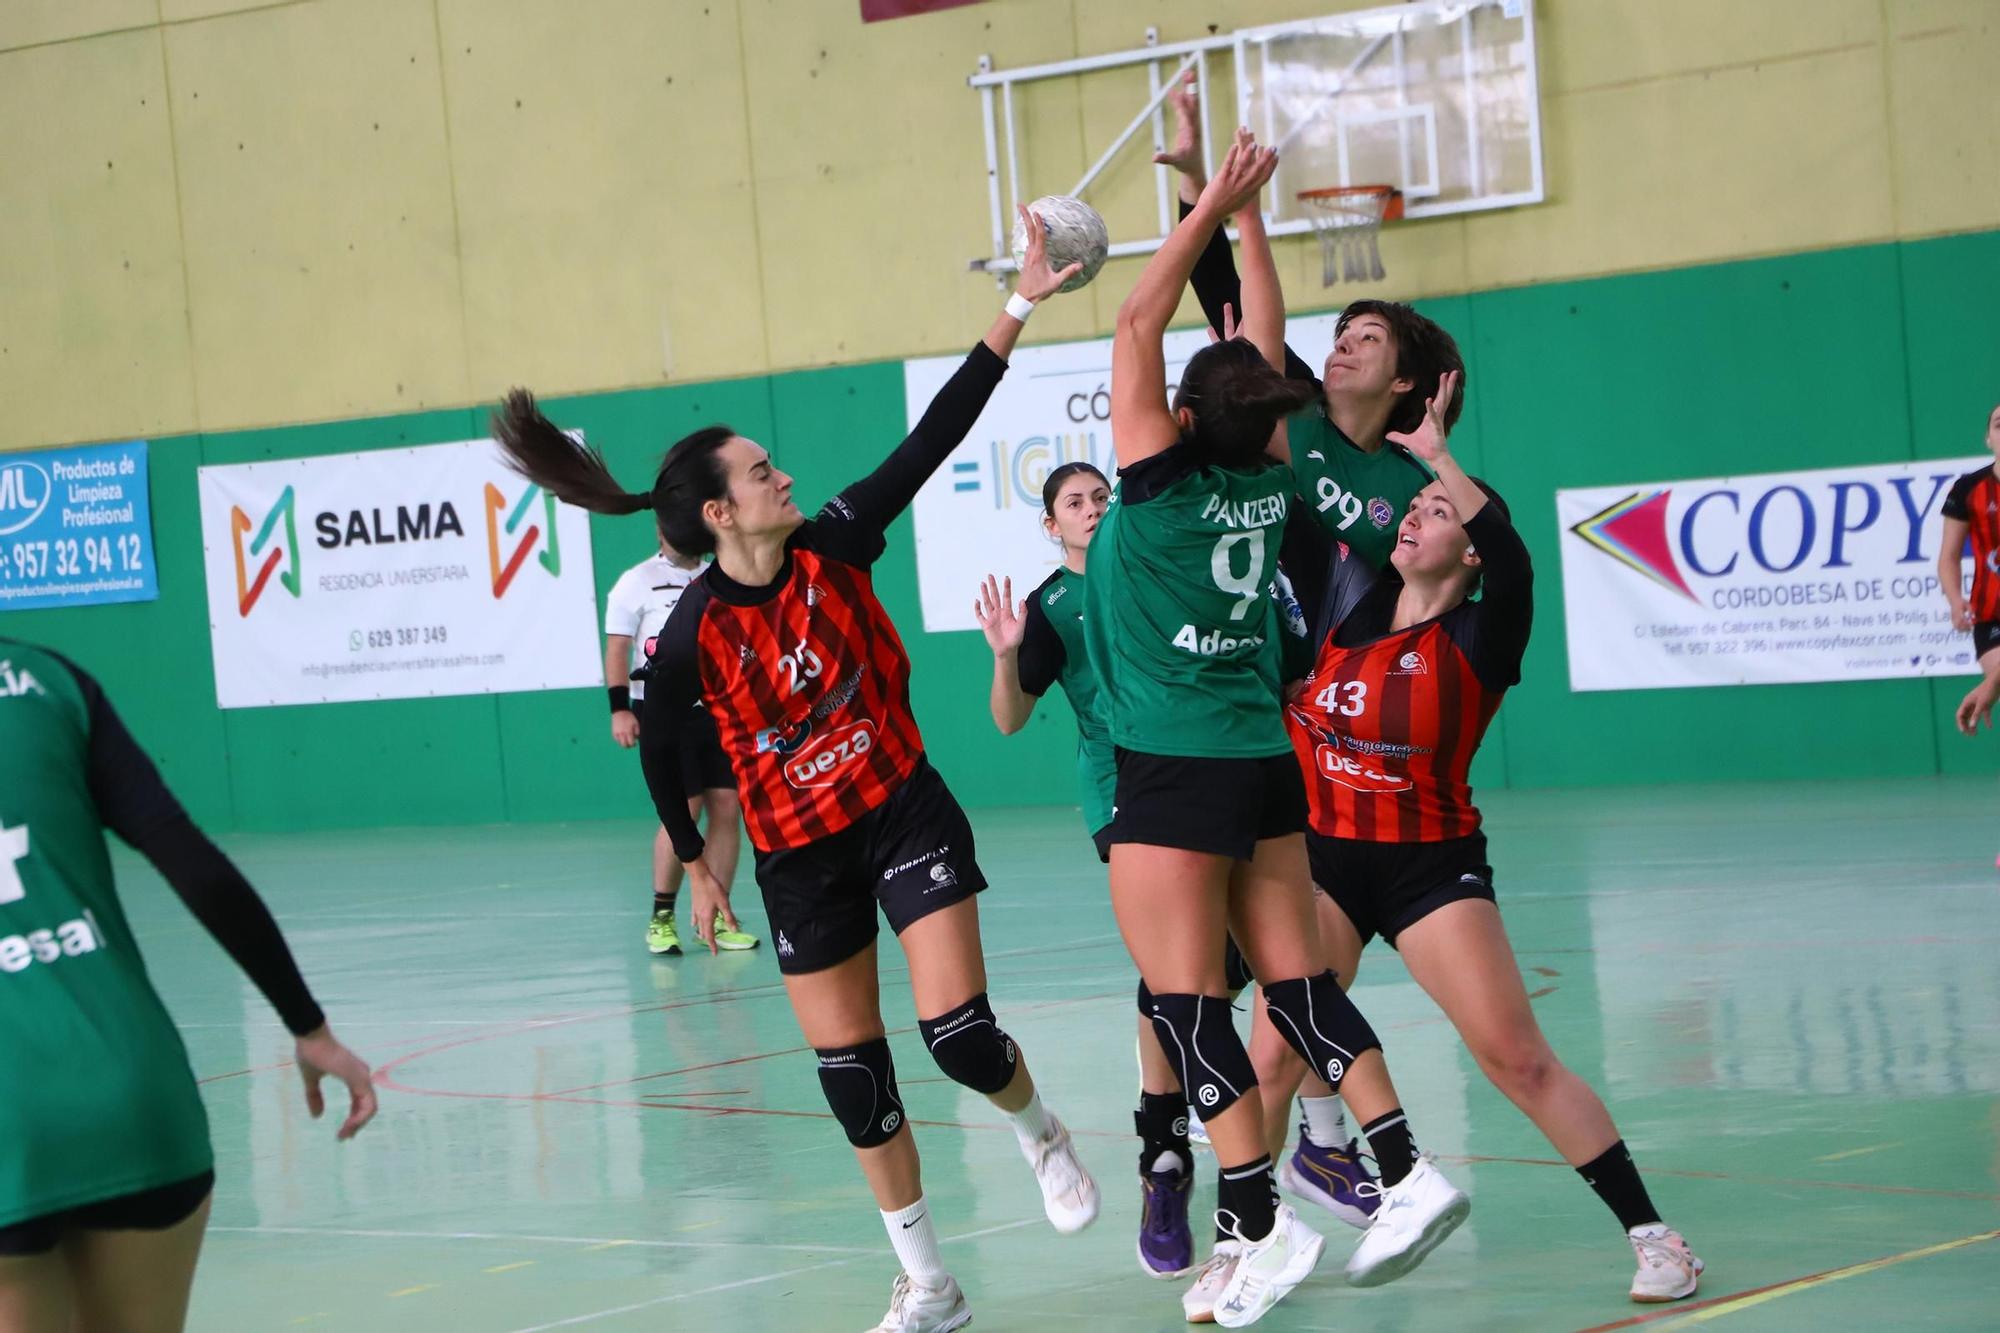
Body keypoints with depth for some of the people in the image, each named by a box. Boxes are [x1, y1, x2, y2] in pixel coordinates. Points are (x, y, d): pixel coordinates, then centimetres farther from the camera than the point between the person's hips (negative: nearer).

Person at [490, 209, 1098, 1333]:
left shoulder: (834, 548, -9)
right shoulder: (691, 635, -14)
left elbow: (935, 436, -11)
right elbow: (661, 751, 3)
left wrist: (1017, 311, -15)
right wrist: (697, 862, 12)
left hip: (905, 814, 0)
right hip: (800, 855, 0)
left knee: (959, 1030, -12)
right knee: (851, 1069, 4)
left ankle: (1042, 1134, 23)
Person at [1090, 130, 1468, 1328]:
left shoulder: (1167, 482, -14)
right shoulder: (1269, 484, 1)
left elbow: (1138, 325, -12)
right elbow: (1269, 345, 14)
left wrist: (1215, 206, -6)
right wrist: (1249, 219, 16)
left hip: (1175, 776, -7)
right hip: (1268, 762, 7)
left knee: (1187, 1002, -3)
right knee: (1299, 985, 11)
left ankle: (1262, 1228, -6)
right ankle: (1407, 1172, 5)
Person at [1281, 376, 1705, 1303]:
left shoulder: (1477, 639, -9)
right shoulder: (1350, 602, 4)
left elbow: (1512, 558, -29)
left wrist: (1436, 455, -29)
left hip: (1431, 867, -4)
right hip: (1322, 857, 4)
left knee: (1517, 1058, -10)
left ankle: (1652, 1234, -1)